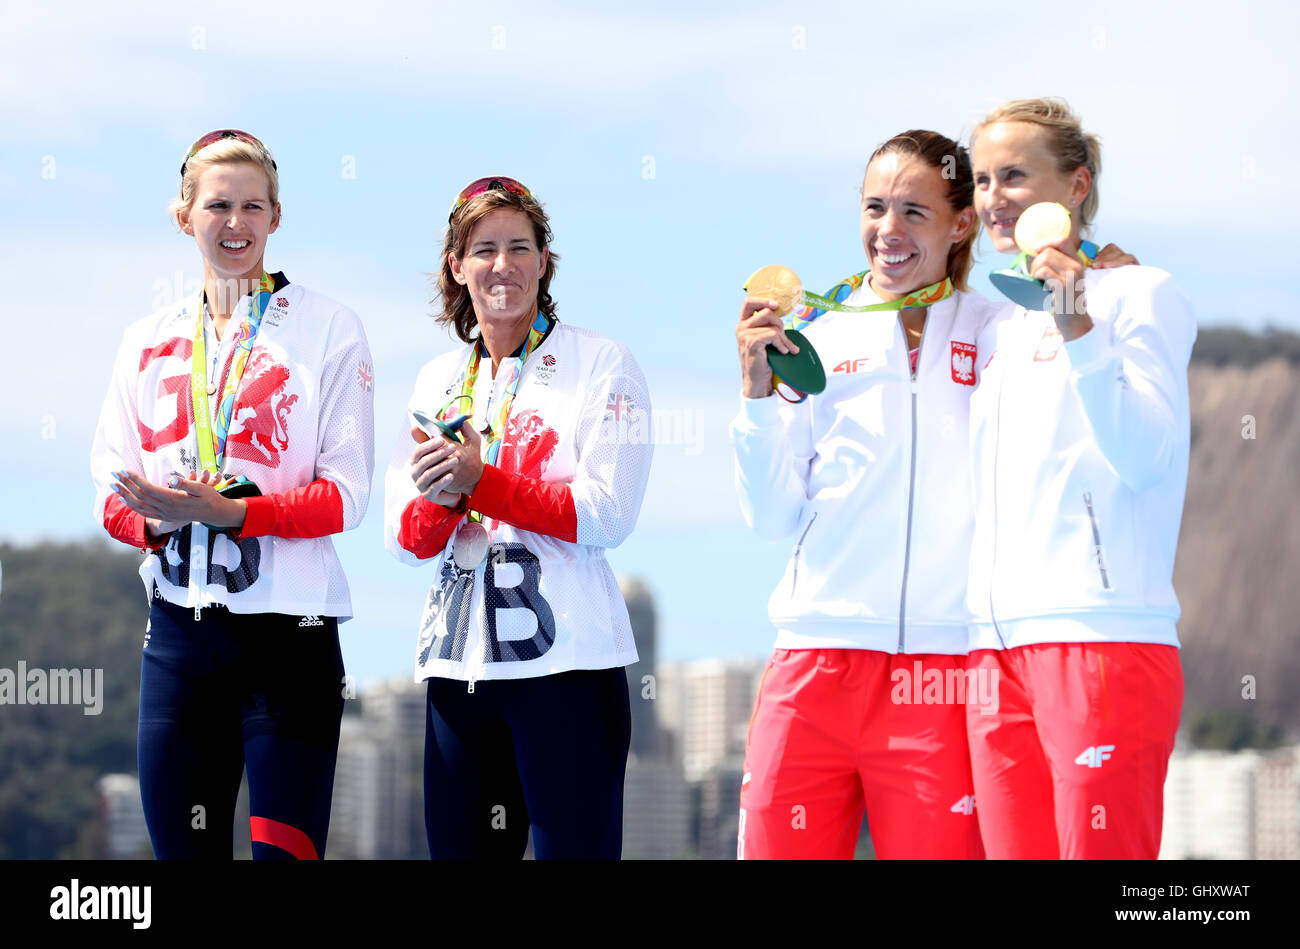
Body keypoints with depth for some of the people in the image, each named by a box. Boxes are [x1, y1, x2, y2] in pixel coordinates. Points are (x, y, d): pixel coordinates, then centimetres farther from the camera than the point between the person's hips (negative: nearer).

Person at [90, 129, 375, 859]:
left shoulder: (327, 329, 0)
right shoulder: (149, 343, 13)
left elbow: (345, 495, -5)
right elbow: (113, 491, 11)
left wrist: (228, 512, -20)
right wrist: (158, 518, -13)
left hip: (289, 630, -4)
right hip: (180, 630, 4)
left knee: (284, 849, -10)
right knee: (184, 852, 3)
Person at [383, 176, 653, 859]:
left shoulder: (600, 364, 1)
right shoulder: (438, 381, 16)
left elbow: (606, 515, -10)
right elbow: (405, 538, 11)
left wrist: (480, 482, -18)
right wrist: (438, 500, -12)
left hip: (565, 663, -5)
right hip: (457, 665, 5)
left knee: (573, 847, -9)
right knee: (459, 850, 5)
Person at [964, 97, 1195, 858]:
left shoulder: (1141, 294, 1)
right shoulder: (998, 330, 21)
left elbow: (1145, 457, -11)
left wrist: (1079, 329, -19)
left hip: (1105, 644, -7)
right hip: (999, 650, 7)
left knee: (1099, 848, -12)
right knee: (1015, 847, 1)